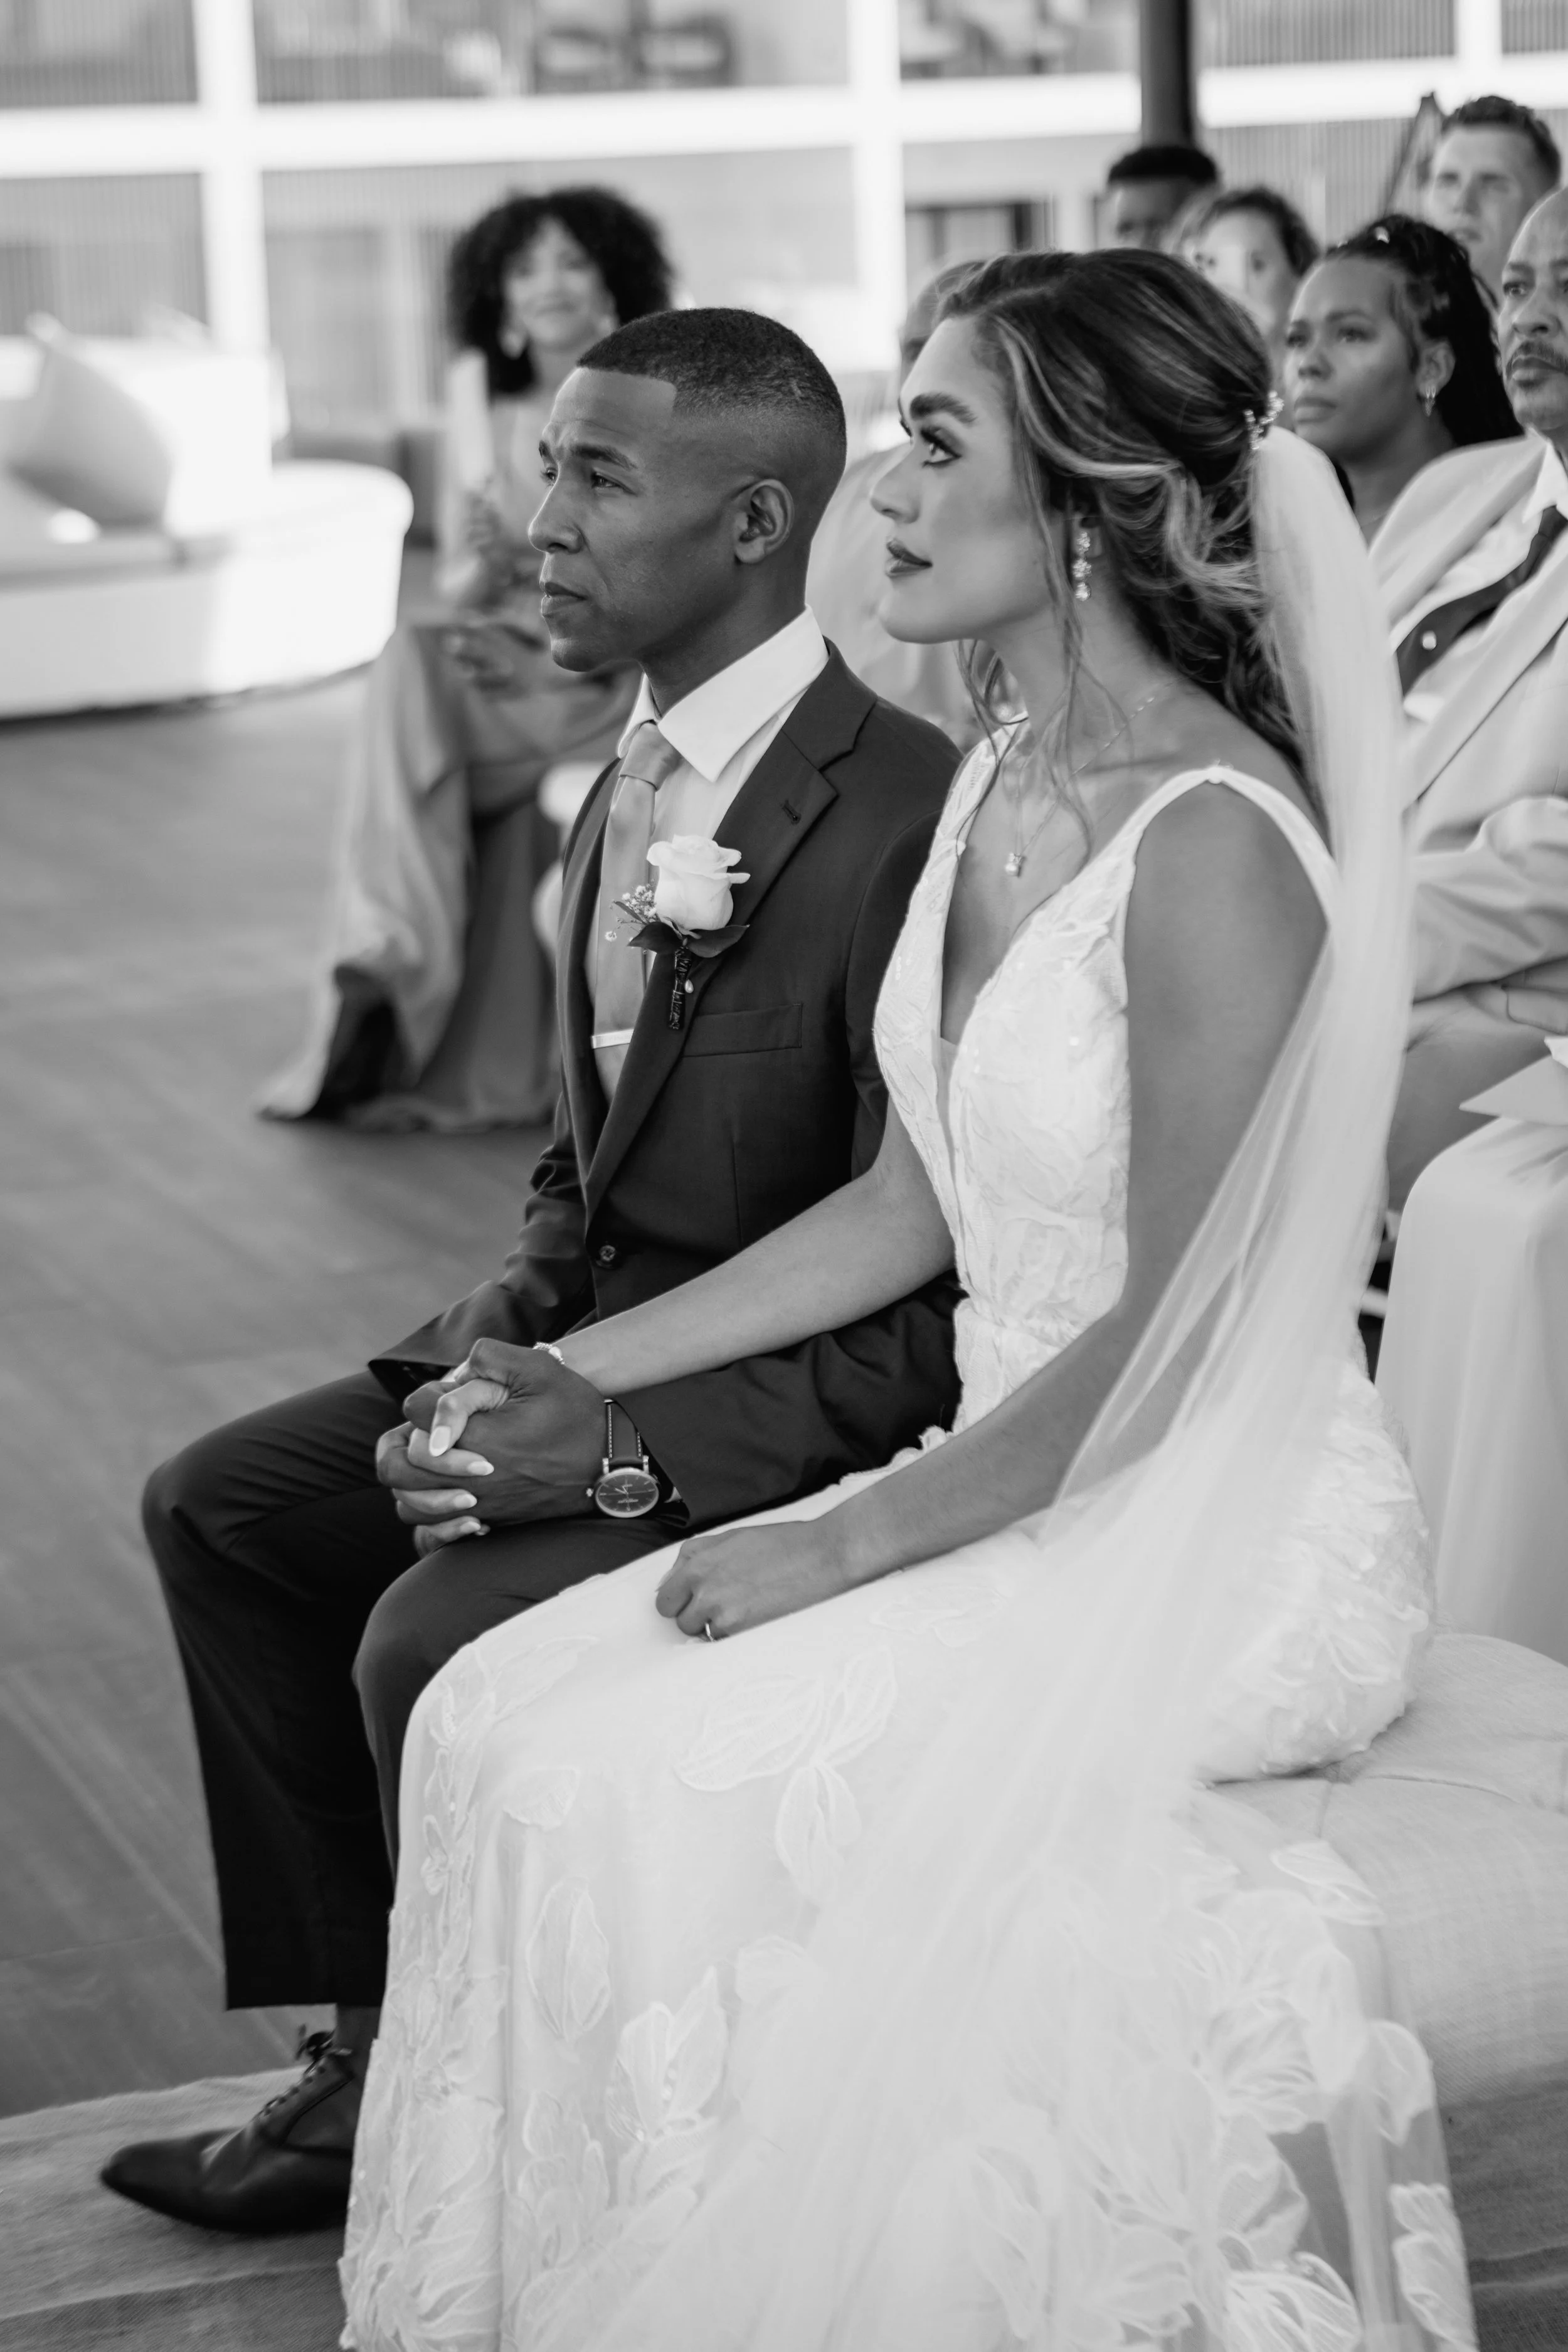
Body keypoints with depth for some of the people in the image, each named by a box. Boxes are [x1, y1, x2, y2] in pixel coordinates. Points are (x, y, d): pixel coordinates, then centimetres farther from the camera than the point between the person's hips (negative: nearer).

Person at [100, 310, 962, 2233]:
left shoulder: (903, 818, -23)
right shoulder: (632, 785, 6)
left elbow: (927, 1303, -24)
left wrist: (638, 1445, -28)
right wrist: (518, 1307, -1)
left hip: (795, 1421, -9)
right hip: (601, 1345, 10)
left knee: (433, 1638, -25)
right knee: (218, 1507, 6)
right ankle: (382, 2051, 14)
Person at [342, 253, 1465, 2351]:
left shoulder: (1213, 849, -20)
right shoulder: (995, 790, 7)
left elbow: (1175, 1335, -20)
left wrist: (845, 1548, -15)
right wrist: (582, 1374, 9)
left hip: (1228, 1548, -8)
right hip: (1026, 1487, 8)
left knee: (636, 1785, -20)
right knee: (506, 1715, -7)